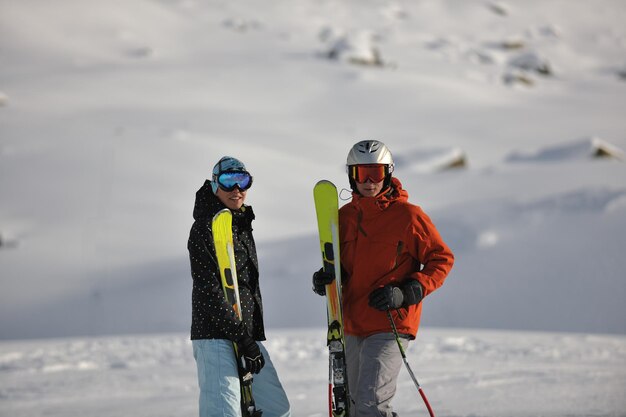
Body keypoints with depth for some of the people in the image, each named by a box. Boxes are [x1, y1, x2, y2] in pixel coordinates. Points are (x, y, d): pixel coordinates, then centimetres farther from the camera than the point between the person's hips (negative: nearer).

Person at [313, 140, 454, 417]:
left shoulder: (408, 215, -9)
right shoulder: (345, 216, 9)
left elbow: (442, 259, -4)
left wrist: (405, 294, -15)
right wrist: (326, 279, 0)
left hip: (391, 326, -7)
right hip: (352, 326, 7)